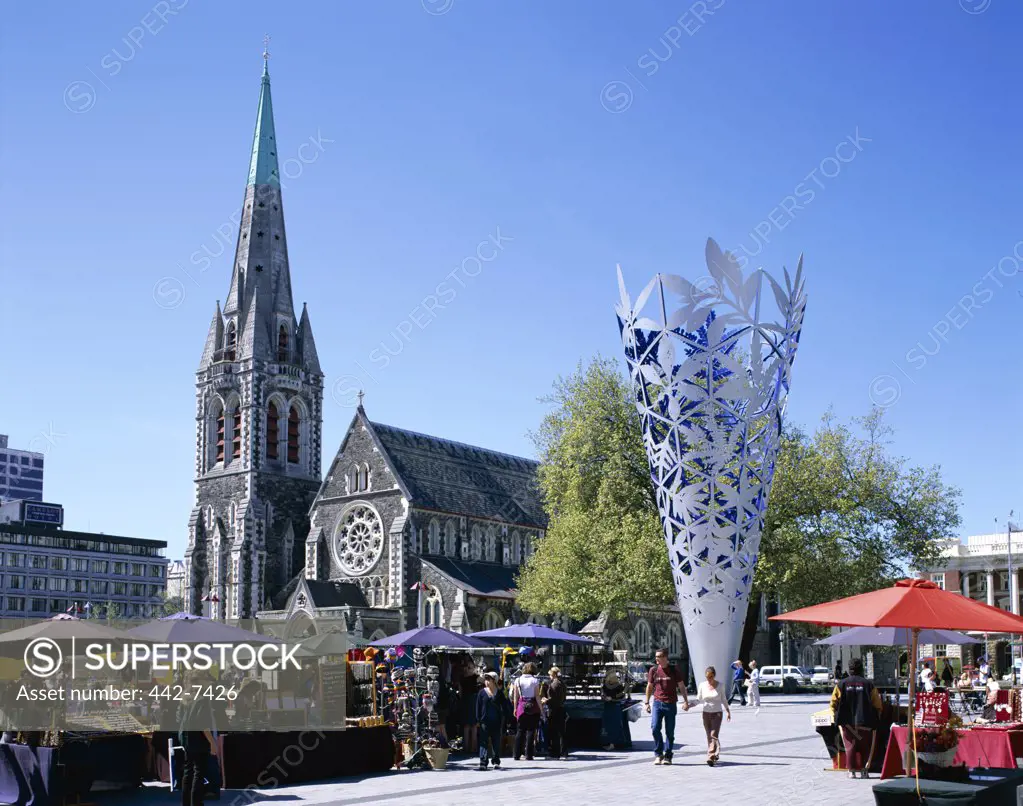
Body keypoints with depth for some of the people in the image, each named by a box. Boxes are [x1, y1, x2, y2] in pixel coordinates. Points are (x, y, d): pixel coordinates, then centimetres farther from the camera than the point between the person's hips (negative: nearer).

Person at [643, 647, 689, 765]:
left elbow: (681, 686, 4)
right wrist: (647, 702, 11)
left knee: (670, 732, 3)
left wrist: (686, 701, -4)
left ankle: (667, 756, 14)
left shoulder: (674, 670, 0)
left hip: (671, 704, -1)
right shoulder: (653, 670, 5)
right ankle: (658, 754, 1)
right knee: (655, 728, -12)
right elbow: (649, 687, 14)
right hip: (657, 703, 1)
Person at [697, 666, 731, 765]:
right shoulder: (702, 685, 0)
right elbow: (699, 699, 5)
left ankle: (711, 757, -20)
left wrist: (728, 711, 9)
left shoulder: (719, 685, -2)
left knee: (714, 735, -13)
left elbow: (723, 699, 9)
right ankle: (715, 754, 19)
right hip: (706, 713, 3)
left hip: (717, 713, -3)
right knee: (709, 736, 6)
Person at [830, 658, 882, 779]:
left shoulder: (842, 684, 0)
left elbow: (834, 703, -2)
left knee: (850, 746, 8)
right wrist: (874, 719, 11)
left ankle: (852, 770, 6)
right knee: (864, 747, 10)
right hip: (864, 722, -1)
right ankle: (861, 770, 6)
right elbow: (877, 705, -1)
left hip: (847, 722, 1)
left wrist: (838, 717, 11)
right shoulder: (868, 684, -3)